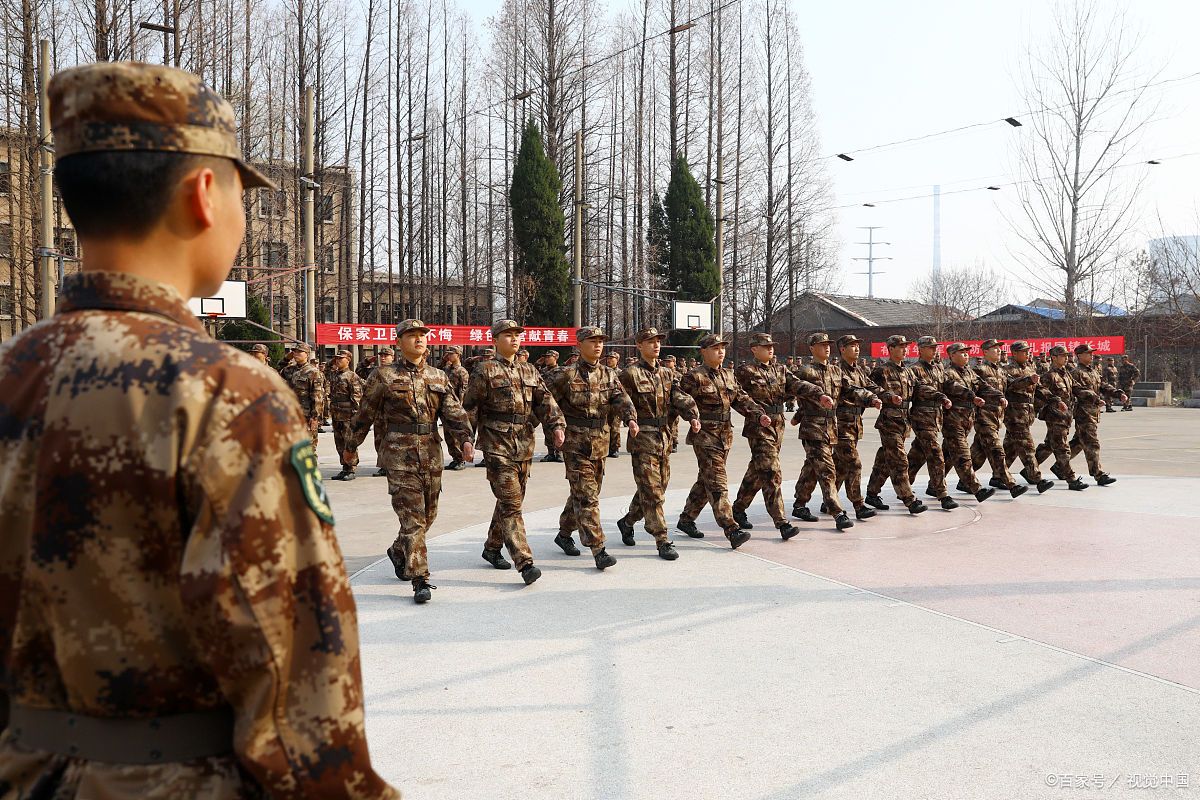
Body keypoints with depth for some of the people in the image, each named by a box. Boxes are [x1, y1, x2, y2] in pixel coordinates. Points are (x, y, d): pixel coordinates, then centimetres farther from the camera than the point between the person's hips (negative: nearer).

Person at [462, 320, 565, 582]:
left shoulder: (529, 371, 15)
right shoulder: (484, 370, -2)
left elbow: (545, 400, 6)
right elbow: (470, 407, -2)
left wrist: (556, 425, -9)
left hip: (524, 447, 7)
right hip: (497, 446, -6)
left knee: (512, 500, 15)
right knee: (510, 503, -12)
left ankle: (492, 548, 33)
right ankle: (525, 563, -16)